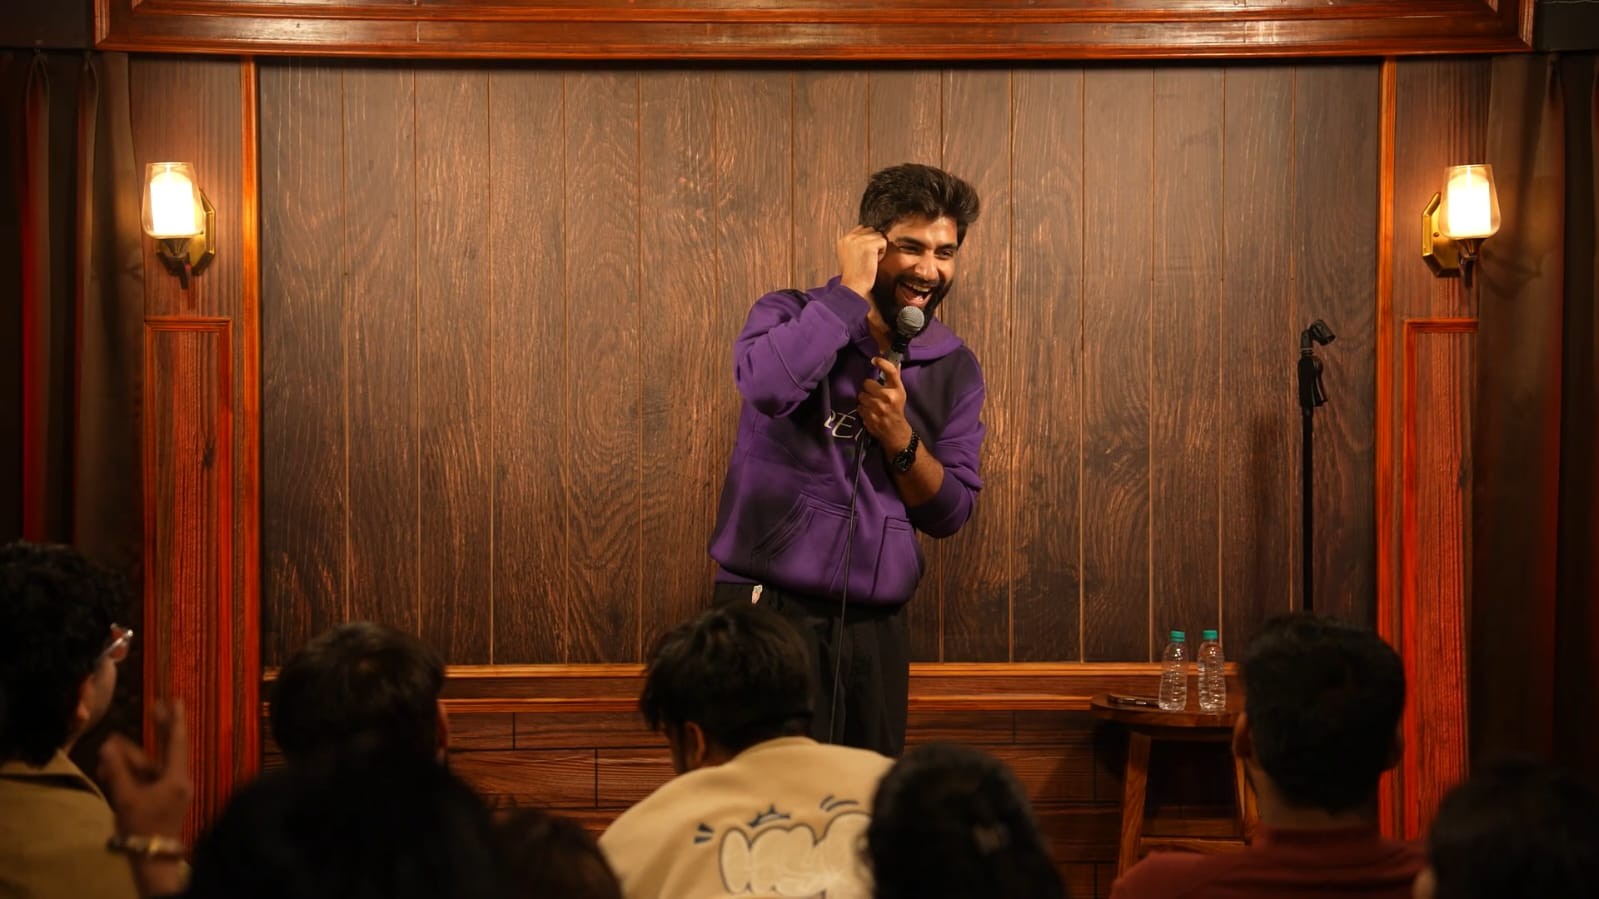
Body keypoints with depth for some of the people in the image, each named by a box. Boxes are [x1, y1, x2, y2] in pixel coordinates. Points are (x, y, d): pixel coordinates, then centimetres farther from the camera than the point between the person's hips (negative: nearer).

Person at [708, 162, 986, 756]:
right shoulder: (793, 317, -2)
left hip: (876, 626, 5)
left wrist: (899, 437, -11)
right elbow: (768, 384, -27)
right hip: (772, 611, -5)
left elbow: (951, 513, 6)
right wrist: (850, 291, -18)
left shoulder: (955, 369, 9)